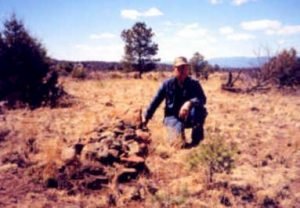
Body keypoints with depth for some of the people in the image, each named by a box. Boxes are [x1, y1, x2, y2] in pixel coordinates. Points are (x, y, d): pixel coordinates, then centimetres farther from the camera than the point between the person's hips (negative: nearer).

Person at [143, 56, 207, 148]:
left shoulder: (194, 84, -6)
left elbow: (202, 99, -22)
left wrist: (190, 103, -42)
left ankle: (196, 139, -15)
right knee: (178, 127, -36)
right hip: (172, 117, -1)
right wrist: (146, 117, -1)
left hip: (188, 117, 1)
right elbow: (156, 101, 0)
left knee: (199, 109, -32)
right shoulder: (168, 84, -5)